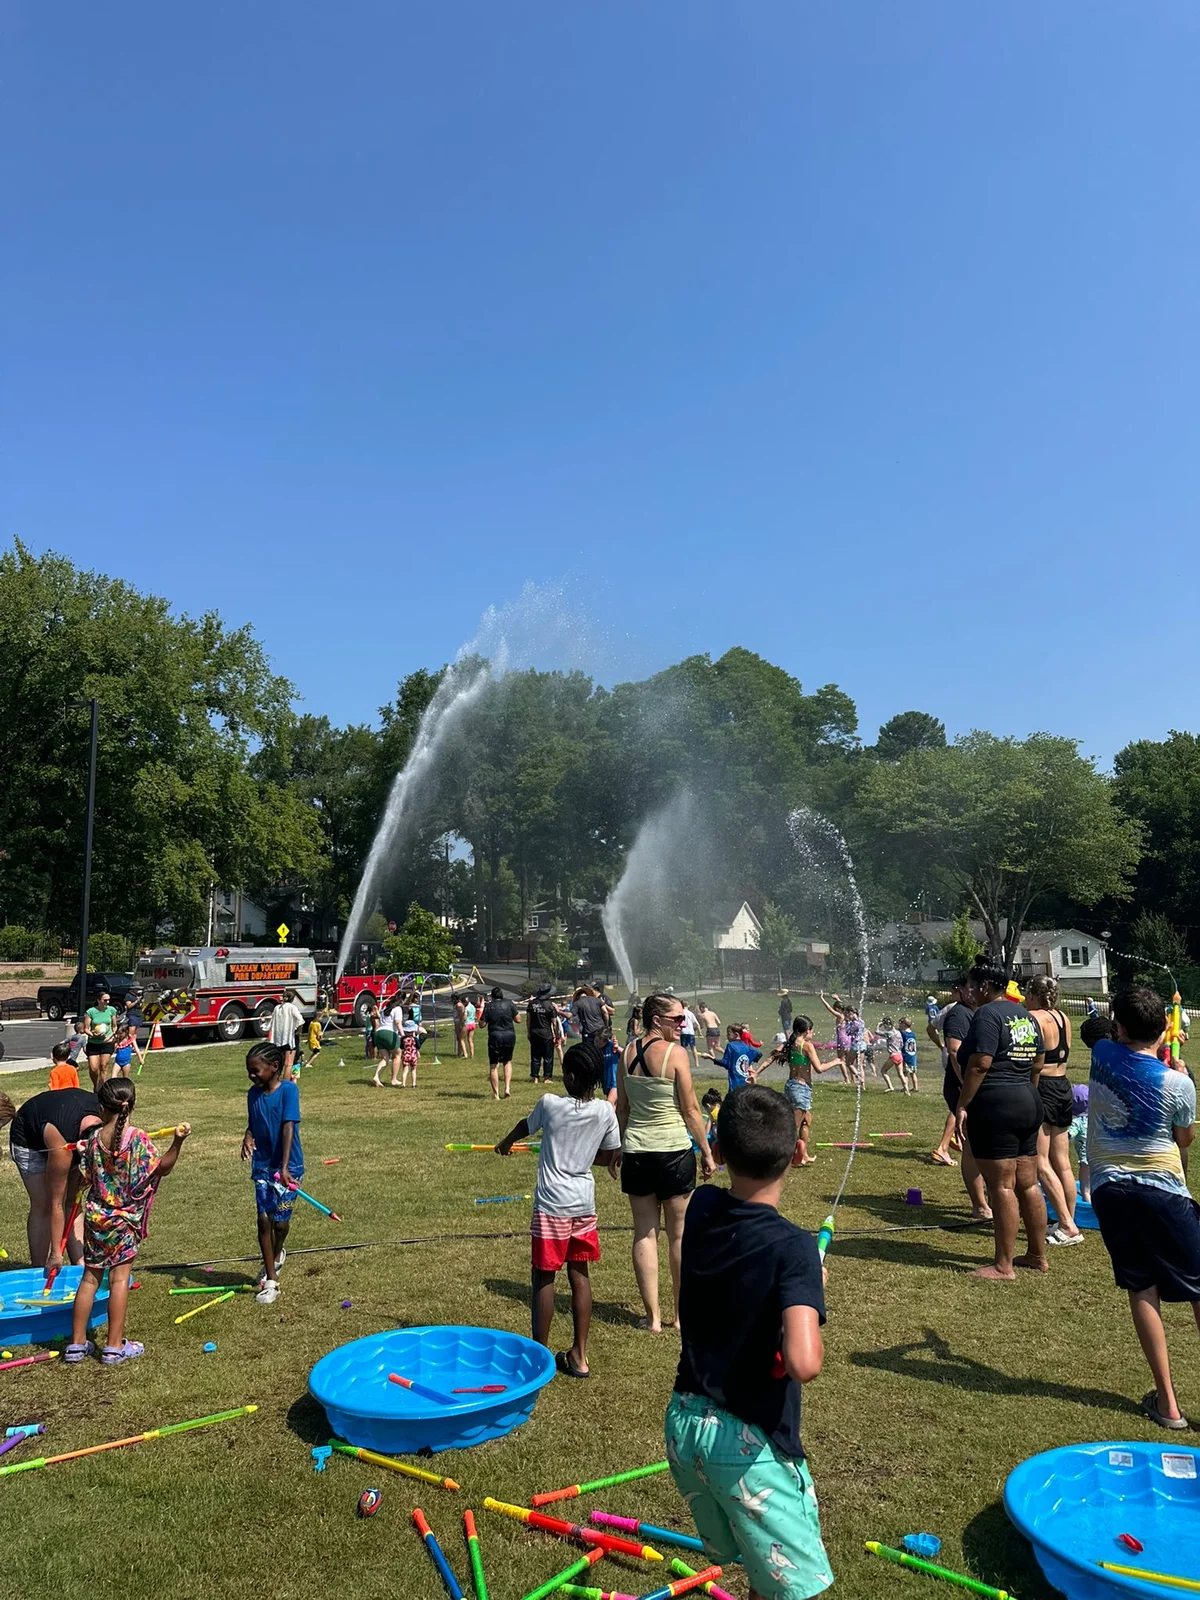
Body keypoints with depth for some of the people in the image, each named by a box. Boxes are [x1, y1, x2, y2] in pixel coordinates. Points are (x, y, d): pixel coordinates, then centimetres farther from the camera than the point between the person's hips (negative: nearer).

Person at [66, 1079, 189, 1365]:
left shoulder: (93, 1137, -5)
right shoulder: (137, 1138, -16)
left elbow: (85, 1179, 2)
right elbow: (162, 1168, -12)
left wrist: (83, 1153, 19)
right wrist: (177, 1141, -21)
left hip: (95, 1217, 4)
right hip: (124, 1220, -4)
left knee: (90, 1277, 14)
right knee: (119, 1278, 3)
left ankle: (77, 1344, 22)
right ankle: (114, 1347, 9)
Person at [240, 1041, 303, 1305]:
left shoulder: (288, 1089, -15)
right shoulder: (253, 1094, 1)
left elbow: (288, 1127, -21)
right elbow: (252, 1124, 11)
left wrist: (284, 1167, -26)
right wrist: (247, 1137, -14)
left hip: (287, 1166, -4)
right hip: (262, 1164, 4)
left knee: (280, 1221, 2)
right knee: (264, 1220, 2)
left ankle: (277, 1254, 36)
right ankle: (271, 1280, 15)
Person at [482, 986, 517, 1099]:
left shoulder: (488, 1006, -1)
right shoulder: (509, 1003, 1)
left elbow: (482, 1024, 1)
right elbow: (517, 1020, 4)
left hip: (495, 1036, -2)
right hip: (510, 1035, 2)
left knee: (493, 1065, 6)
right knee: (507, 1061, 22)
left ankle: (496, 1094, 6)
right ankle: (507, 1087, 7)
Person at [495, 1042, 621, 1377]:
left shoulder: (550, 1104, -12)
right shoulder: (605, 1112, -6)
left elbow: (525, 1126, 10)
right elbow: (608, 1157, 7)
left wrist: (505, 1143, 30)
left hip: (551, 1205, -4)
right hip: (584, 1203, 4)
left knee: (544, 1277, 7)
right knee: (579, 1275, 14)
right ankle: (579, 1355, 22)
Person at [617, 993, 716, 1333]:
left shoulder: (627, 1052, 2)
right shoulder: (674, 1053, -13)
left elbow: (621, 1107, 9)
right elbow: (690, 1110, -10)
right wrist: (706, 1152, 0)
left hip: (636, 1149, 5)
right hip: (674, 1150, -4)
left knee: (644, 1232, 11)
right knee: (678, 1234, 10)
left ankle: (653, 1317, 16)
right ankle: (682, 1314, 22)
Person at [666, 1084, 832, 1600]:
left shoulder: (700, 1210, -5)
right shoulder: (793, 1248, -23)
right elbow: (803, 1363, -32)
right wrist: (810, 1294, -15)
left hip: (684, 1422, 7)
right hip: (749, 1442, -6)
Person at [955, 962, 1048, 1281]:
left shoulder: (987, 1014, -13)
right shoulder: (1024, 1015, 15)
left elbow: (980, 1064, -20)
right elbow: (1037, 1064, 20)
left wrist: (962, 1105, -16)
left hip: (996, 1107, -9)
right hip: (1029, 1104, 9)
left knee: (1002, 1186, -4)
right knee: (1028, 1184, 16)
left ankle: (1004, 1266, 2)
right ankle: (1038, 1255, 26)